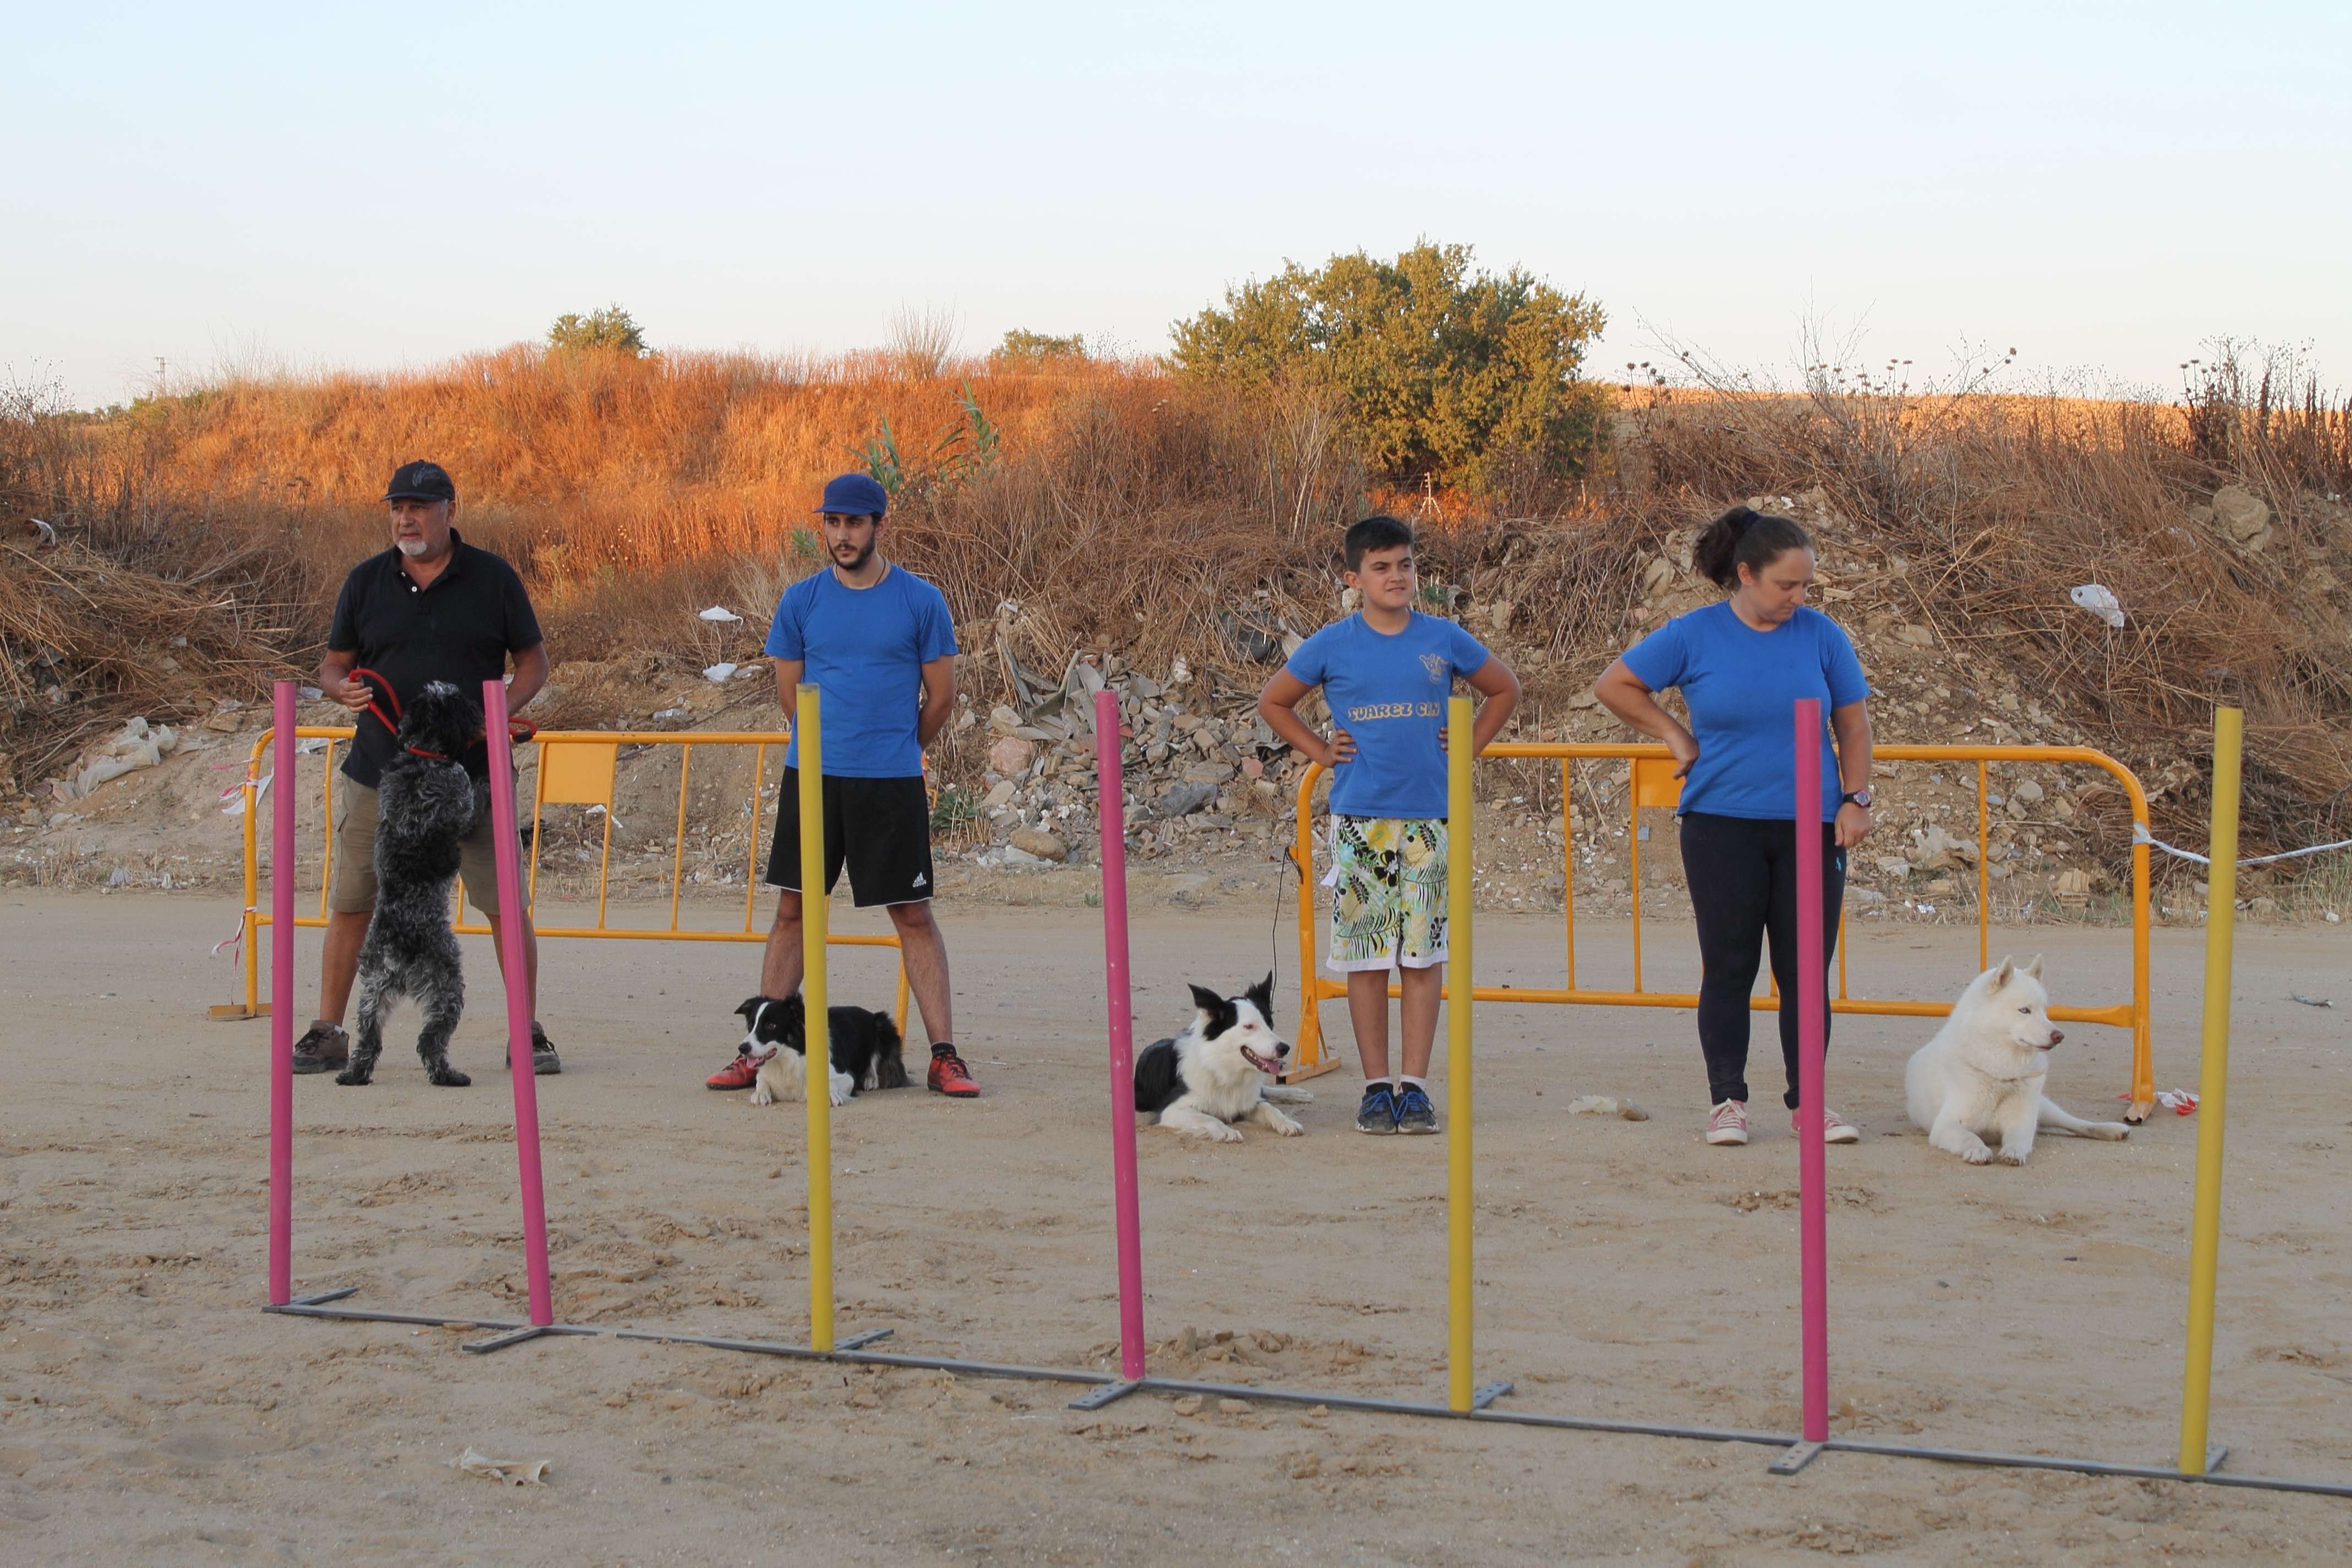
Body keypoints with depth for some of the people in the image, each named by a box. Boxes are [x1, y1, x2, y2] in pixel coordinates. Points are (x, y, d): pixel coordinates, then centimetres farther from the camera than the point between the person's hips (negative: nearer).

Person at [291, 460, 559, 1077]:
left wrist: (502, 712, -11)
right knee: (351, 904, 3)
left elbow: (533, 660, 7)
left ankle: (529, 1034, 7)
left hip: (472, 769, -2)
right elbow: (334, 663, 12)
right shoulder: (366, 581, 8)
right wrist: (344, 688, -12)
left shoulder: (492, 577, 3)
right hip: (379, 772, 2)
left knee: (505, 903, -3)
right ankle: (328, 1034, 14)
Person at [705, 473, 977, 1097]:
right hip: (812, 775, 2)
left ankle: (944, 1057, 2)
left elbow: (941, 697, 6)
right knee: (792, 909, 6)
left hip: (892, 784, -2)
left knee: (914, 916, -1)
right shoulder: (802, 600, 5)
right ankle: (759, 1051, 11)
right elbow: (788, 690, 13)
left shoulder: (921, 600, 0)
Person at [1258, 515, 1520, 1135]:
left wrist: (1467, 747, 9)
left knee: (1423, 954, 0)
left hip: (1428, 816, 1)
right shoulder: (1332, 646, 3)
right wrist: (1321, 751, 6)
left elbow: (1505, 690, 20)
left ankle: (1415, 1085, 5)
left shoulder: (1444, 640, 5)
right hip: (1359, 820, -1)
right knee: (1365, 954, 0)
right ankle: (1377, 1087, 7)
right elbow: (1273, 702, 16)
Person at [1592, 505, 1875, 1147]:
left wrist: (1856, 799, 2)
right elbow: (1614, 685, 9)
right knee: (1728, 966, 1)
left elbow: (1853, 721, 11)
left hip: (1811, 824, 1)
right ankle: (1727, 1100, 10)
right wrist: (1677, 736, 4)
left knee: (1806, 968, 3)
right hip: (1722, 823, -1)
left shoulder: (1821, 636, 3)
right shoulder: (1694, 635, -1)